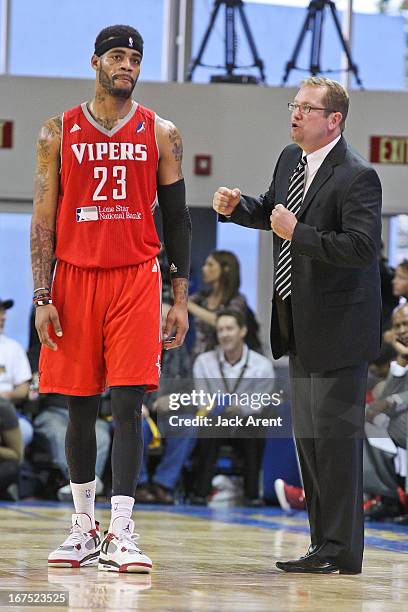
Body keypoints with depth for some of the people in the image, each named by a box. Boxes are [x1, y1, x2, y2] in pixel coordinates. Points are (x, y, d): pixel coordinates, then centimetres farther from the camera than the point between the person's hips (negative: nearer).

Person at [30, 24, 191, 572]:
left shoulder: (160, 133, 6)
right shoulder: (59, 132, 5)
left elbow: (177, 218, 8)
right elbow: (44, 218, 4)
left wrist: (180, 299, 2)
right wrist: (42, 297, -4)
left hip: (136, 279, -1)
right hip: (75, 279, 1)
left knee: (127, 402, -9)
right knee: (80, 406, 7)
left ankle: (121, 534, -12)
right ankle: (84, 527, 19)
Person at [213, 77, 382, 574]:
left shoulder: (356, 177, -17)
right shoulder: (291, 159, 9)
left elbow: (362, 246, -27)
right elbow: (271, 212, 27)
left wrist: (297, 233, -27)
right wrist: (238, 208, 7)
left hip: (337, 326, -9)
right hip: (302, 327, 9)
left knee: (335, 435, -7)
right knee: (308, 438, 14)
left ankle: (340, 551, -3)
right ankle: (324, 544, 22)